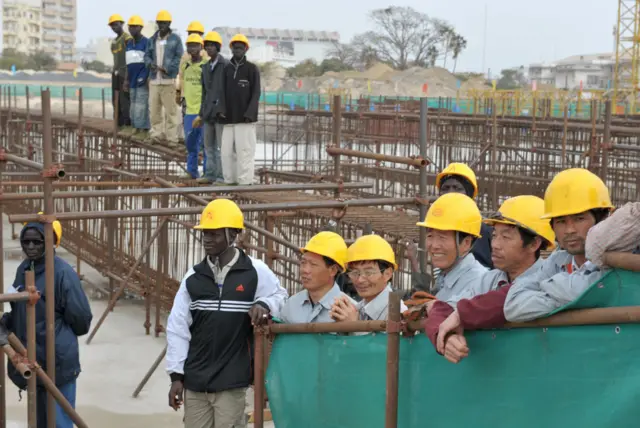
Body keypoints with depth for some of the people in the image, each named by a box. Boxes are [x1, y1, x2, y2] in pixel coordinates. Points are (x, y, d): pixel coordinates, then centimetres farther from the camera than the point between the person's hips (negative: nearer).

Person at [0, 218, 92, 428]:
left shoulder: (62, 272, -17)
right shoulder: (23, 269, 5)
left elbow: (80, 318, -13)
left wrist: (61, 336, 3)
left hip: (57, 361, -7)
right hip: (31, 359, 7)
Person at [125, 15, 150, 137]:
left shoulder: (146, 42, -6)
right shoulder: (129, 43, 16)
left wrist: (148, 78, -14)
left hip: (142, 80, -7)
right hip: (132, 80, 7)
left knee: (141, 106, -9)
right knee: (134, 106, 9)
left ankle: (144, 130, -7)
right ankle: (136, 128, 14)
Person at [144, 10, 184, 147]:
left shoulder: (175, 39, 2)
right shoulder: (152, 39, 17)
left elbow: (179, 57, -5)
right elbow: (147, 55, 15)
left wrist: (167, 68, -17)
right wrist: (150, 63, -9)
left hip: (168, 80, -5)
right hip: (154, 79, 5)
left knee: (170, 110, -5)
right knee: (153, 109, 5)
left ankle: (172, 137, -2)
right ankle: (155, 134, 14)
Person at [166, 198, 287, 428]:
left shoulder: (255, 272, -5)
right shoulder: (193, 276, 3)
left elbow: (279, 295, 9)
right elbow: (177, 328, 6)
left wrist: (264, 304, -15)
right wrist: (176, 374, 2)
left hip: (232, 381, -3)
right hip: (195, 380, 3)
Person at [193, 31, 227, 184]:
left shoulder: (226, 65, -7)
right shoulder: (206, 68, 16)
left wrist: (225, 110, -16)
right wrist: (201, 114, 19)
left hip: (221, 112, -7)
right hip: (209, 112, 7)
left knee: (221, 146, -4)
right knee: (209, 146, 11)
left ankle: (222, 176, 1)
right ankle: (210, 173, 18)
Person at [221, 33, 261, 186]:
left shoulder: (252, 69, 2)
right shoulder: (227, 69, 14)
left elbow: (255, 93, -4)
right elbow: (223, 93, 16)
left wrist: (249, 113, -16)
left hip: (245, 118, -4)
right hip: (229, 117, 5)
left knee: (244, 150, -8)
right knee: (227, 151, 2)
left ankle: (245, 182, -5)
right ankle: (230, 180, 9)